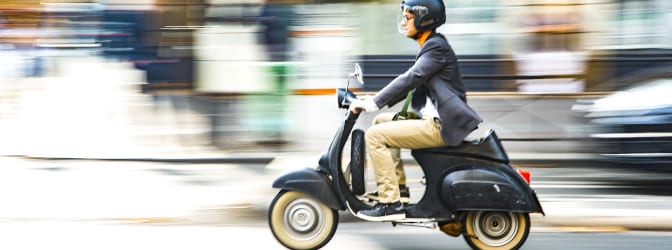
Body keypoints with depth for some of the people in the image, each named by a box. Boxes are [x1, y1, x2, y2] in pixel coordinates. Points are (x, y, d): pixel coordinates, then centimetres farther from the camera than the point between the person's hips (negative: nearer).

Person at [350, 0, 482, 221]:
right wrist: (376, 100, 12)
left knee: (374, 136, -15)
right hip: (433, 119, 11)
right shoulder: (430, 46, 19)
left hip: (441, 127, -11)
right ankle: (398, 185, 18)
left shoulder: (437, 47, -12)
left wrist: (373, 103, -24)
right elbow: (410, 82, 21)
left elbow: (410, 79, -22)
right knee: (382, 121, 21)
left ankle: (390, 203, -15)